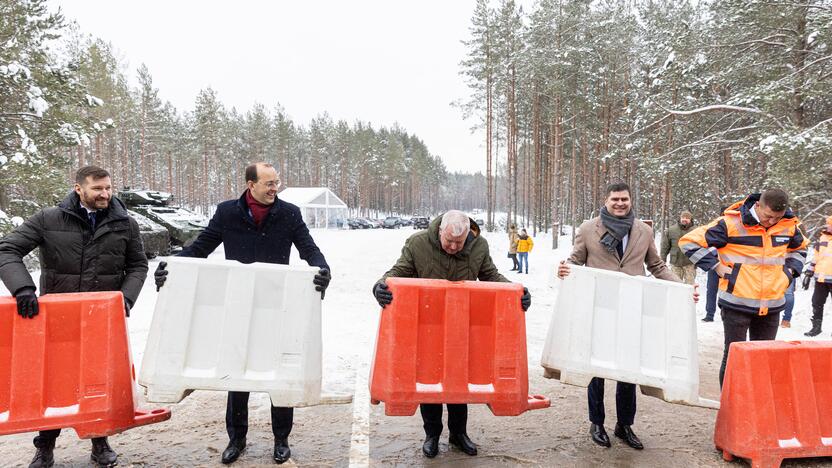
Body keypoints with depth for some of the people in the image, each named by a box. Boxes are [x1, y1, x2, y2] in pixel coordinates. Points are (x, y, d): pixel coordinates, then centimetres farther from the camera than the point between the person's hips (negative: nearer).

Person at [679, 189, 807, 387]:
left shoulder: (789, 225, 3)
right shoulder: (731, 223, -13)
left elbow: (799, 249, 27)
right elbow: (690, 241, -10)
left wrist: (790, 269, 9)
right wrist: (716, 266, -12)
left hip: (772, 306, 5)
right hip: (737, 305, -4)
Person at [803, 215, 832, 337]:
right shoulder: (822, 239, 9)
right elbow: (815, 258, 14)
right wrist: (808, 274, 12)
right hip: (820, 279, 4)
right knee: (817, 303, 10)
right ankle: (816, 327, 21)